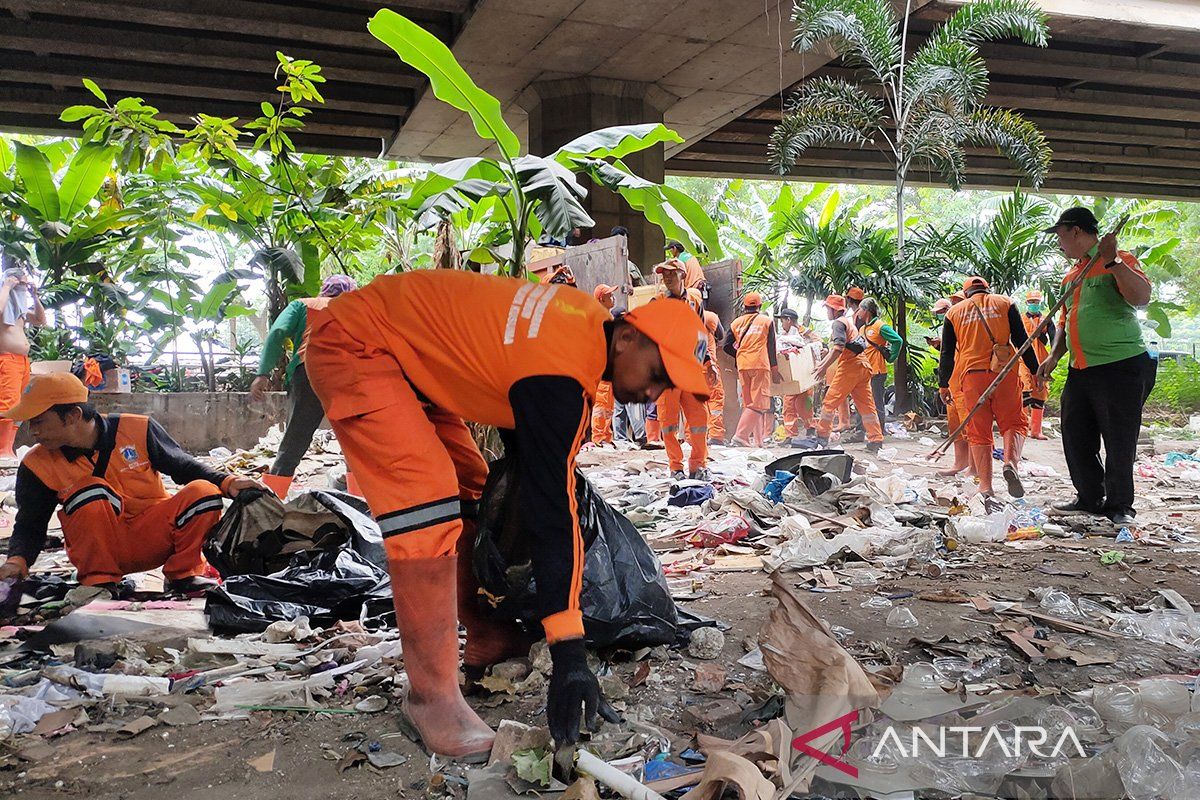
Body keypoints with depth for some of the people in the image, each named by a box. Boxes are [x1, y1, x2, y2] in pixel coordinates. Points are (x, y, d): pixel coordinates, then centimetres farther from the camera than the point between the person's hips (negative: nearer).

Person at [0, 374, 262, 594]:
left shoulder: (137, 429, -10)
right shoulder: (38, 465, -6)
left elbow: (184, 467, -1)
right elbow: (29, 526, 2)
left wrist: (227, 482, -16)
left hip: (154, 539, 1)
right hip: (102, 550, 0)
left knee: (203, 492, -24)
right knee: (90, 491, -29)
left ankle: (183, 574, -5)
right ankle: (99, 581, -13)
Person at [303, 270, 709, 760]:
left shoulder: (592, 323, -4)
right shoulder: (559, 376, -31)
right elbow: (551, 512, -33)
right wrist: (569, 655, -30)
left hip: (405, 352, 10)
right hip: (351, 346, -10)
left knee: (471, 491, 10)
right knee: (427, 500, -22)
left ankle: (488, 645, 22)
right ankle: (431, 694, -13)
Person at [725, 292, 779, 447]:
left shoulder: (737, 323, 12)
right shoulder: (766, 321, 6)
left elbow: (727, 346, 7)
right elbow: (771, 347, 3)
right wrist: (775, 369, 8)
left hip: (742, 366, 4)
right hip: (760, 365, -4)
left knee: (748, 403, 11)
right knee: (759, 403, -6)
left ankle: (759, 440, 12)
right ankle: (740, 436, -20)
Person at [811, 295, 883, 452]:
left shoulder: (838, 323, -4)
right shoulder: (849, 321, 26)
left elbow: (838, 348, -18)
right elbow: (834, 349, 31)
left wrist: (824, 367, -17)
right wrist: (821, 363, 33)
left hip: (849, 365, -9)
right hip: (862, 365, 9)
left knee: (830, 401, -2)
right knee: (866, 404, 7)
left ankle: (822, 438, 1)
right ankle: (876, 441, 5)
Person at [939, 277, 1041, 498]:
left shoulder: (954, 312, 14)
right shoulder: (1005, 304, 12)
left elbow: (946, 353, 13)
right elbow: (1022, 341, 5)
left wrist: (943, 384, 18)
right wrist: (1036, 371, 8)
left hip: (970, 376, 1)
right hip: (1004, 373, -1)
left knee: (978, 432, 4)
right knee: (1014, 422, 8)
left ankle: (985, 486, -3)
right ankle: (1010, 462, -21)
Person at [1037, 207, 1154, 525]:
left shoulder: (1119, 261, -5)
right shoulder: (1071, 276, 18)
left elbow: (1142, 297, -22)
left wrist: (1112, 261, -26)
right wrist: (1054, 356, 13)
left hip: (1121, 367, -8)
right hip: (1080, 370, 8)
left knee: (1119, 442, 0)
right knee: (1076, 437, 9)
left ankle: (1119, 506, 13)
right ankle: (1089, 498, 23)